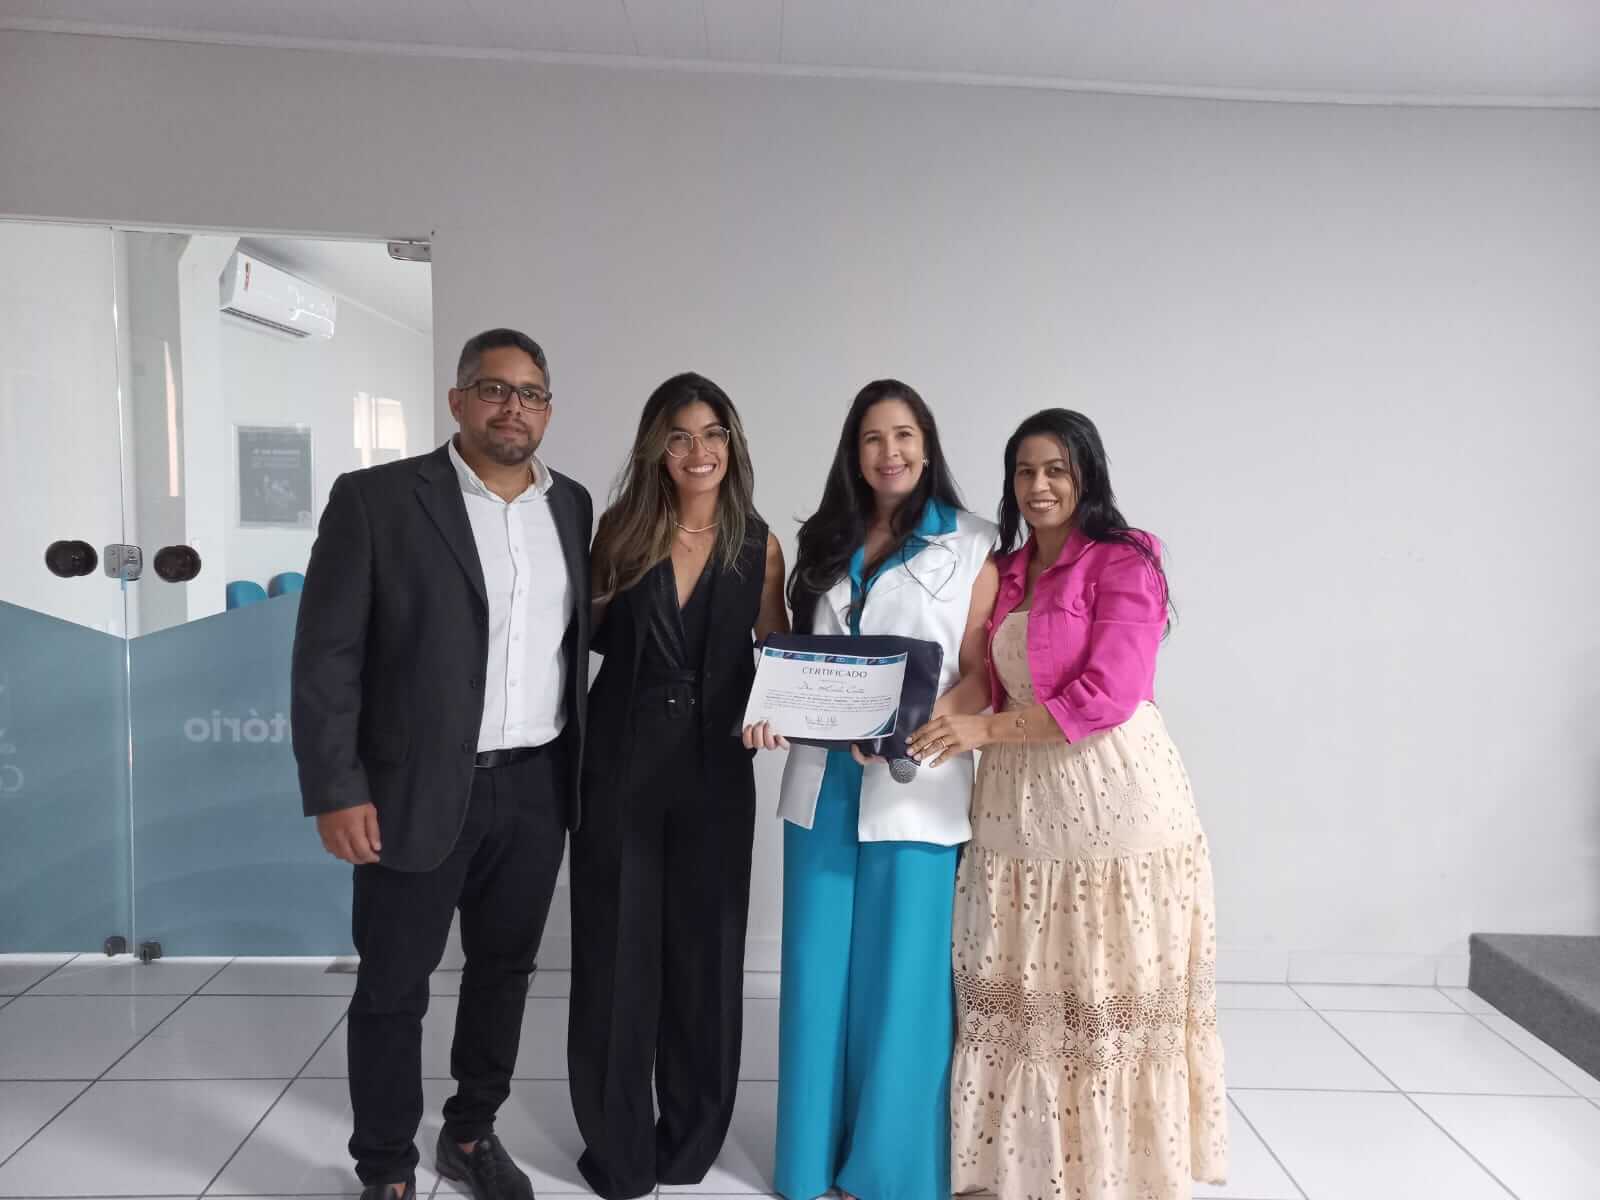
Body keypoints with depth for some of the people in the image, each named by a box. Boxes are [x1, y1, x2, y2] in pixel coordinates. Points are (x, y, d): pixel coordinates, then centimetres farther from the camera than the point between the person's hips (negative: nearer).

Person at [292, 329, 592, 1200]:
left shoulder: (574, 507, 7)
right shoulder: (375, 499, -6)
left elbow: (587, 637, 10)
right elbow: (327, 653, -8)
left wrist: (589, 768, 5)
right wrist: (335, 789, -13)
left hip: (538, 789, 4)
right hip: (418, 791, -4)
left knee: (504, 969, 17)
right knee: (393, 986, 9)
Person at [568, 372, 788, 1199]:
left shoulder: (758, 547, 0)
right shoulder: (620, 530, -1)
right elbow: (590, 631, 8)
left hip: (715, 770, 0)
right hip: (619, 763, 0)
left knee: (705, 950, 10)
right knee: (615, 949, 8)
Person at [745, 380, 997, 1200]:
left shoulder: (967, 549, 0)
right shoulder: (824, 544, 12)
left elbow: (982, 675, -4)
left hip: (914, 788, -3)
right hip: (822, 781, 4)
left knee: (901, 976, 5)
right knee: (819, 969, 10)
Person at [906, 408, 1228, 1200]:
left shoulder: (1124, 562, -6)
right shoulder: (1003, 572, 14)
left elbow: (1109, 693, -16)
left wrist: (984, 730, -16)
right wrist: (941, 724, -3)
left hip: (1114, 797, -5)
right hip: (1020, 798, 6)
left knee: (1109, 993, 5)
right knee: (1019, 990, 9)